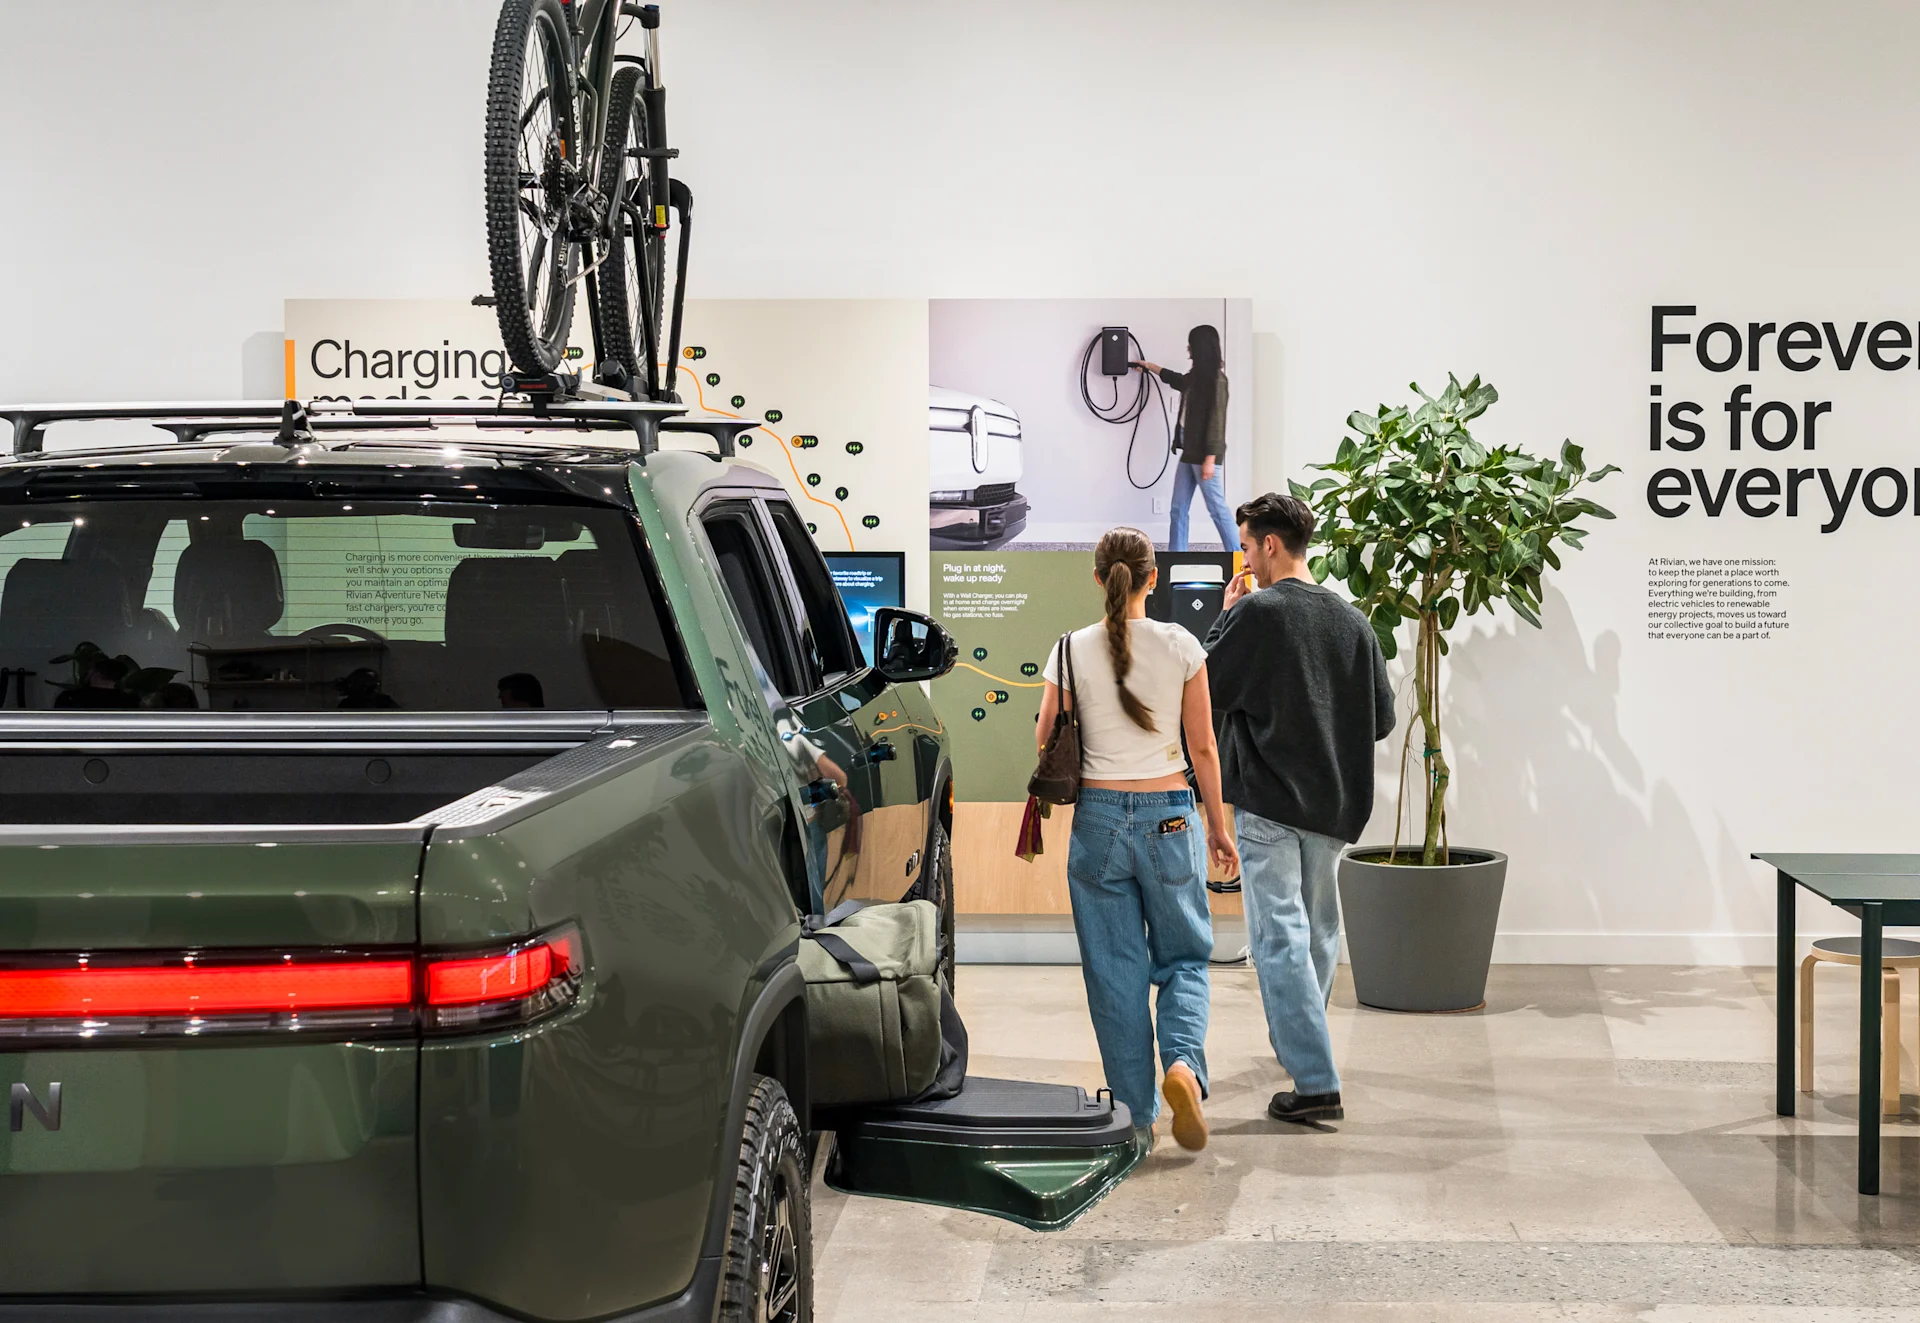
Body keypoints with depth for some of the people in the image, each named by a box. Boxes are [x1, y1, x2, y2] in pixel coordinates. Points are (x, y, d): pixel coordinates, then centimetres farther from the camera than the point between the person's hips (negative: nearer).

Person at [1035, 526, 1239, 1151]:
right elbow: (1203, 748, 0)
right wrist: (1219, 827, 10)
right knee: (1183, 956, 14)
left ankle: (1135, 1111, 10)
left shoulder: (1072, 651, -4)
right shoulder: (1181, 647, -4)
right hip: (1169, 817, 0)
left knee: (1115, 969, 8)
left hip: (1099, 817, 0)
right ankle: (1183, 1063, -13)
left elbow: (1045, 743, -1)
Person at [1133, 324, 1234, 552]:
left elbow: (1216, 420, -17)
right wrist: (1149, 366, 51)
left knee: (1217, 509, -8)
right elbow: (1176, 379, 38)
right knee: (1178, 509, 6)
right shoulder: (1196, 377, 14)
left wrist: (1210, 458, -21)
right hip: (1189, 452, 9)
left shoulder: (1216, 379, -12)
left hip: (1205, 455, -9)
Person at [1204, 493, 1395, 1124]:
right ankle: (1299, 1041, 38)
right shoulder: (1351, 620, 4)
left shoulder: (1256, 612, -12)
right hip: (1332, 804, 6)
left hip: (1267, 802, -6)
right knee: (1317, 929, 20)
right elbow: (1382, 718, 7)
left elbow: (1206, 687, -4)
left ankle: (1316, 1083, -11)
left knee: (1280, 937, -6)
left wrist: (1227, 614, 5)